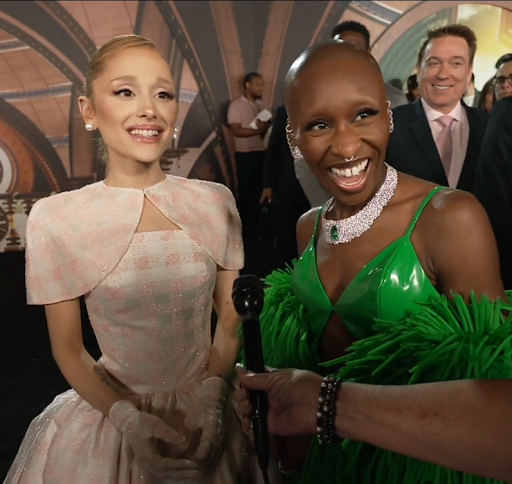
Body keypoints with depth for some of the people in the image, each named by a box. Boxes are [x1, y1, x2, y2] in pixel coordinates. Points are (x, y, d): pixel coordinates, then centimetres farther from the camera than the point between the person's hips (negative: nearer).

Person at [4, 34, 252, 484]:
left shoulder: (214, 202, -9)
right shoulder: (55, 219, -13)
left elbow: (230, 316, -1)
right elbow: (68, 349, -6)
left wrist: (212, 399, -10)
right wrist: (133, 419, -15)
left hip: (208, 413, 2)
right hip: (112, 415, -1)